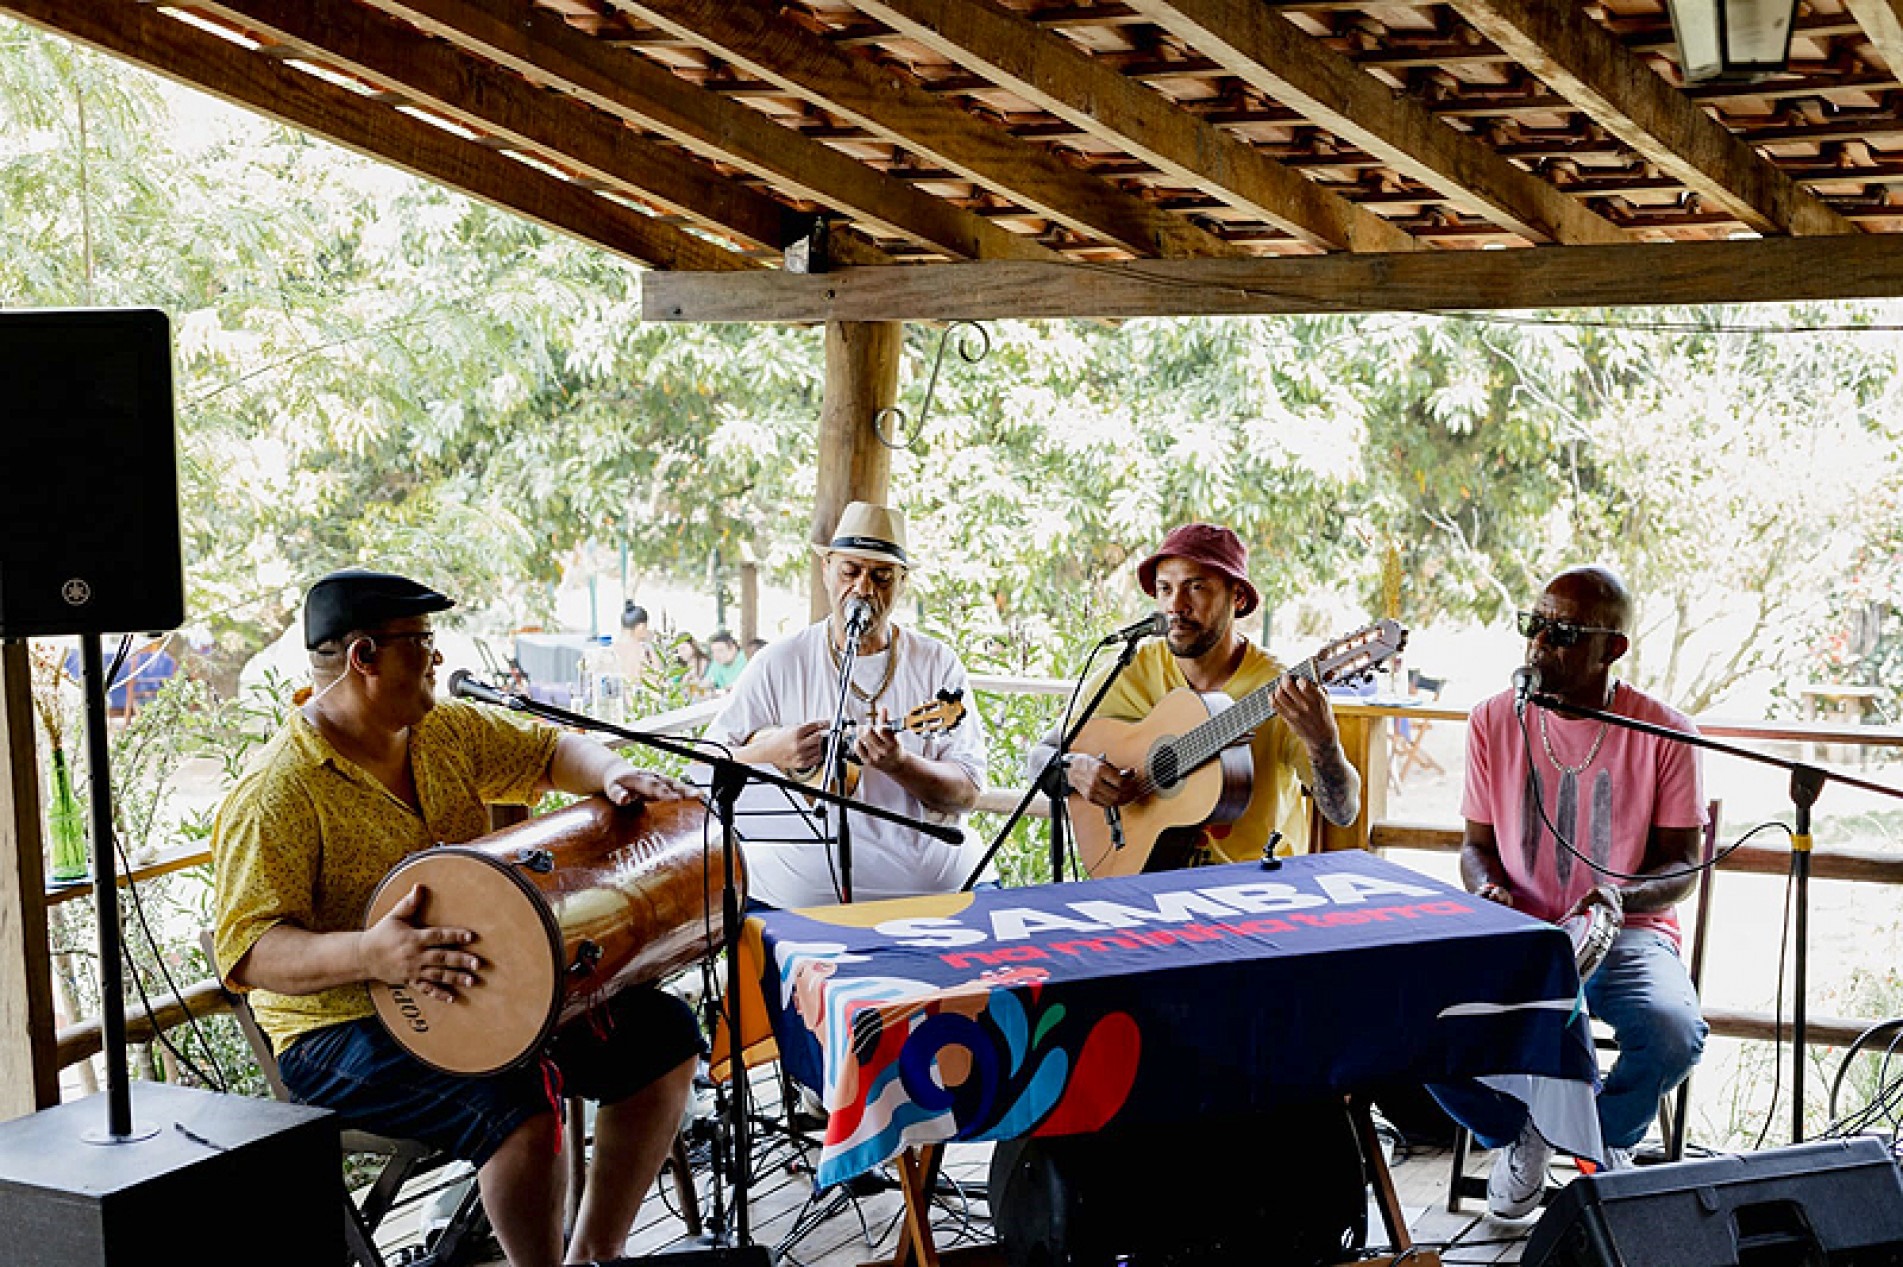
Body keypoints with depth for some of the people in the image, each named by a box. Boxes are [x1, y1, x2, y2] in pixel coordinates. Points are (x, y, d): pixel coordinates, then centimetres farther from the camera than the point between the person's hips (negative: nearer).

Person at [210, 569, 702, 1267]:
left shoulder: (446, 730, 6)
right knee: (515, 1101, -34)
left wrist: (611, 774, -6)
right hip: (347, 1030, -8)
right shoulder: (273, 797, -18)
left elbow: (549, 750, 17)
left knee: (664, 1037, 2)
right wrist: (368, 953, -42)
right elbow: (250, 949, -24)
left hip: (485, 993, 8)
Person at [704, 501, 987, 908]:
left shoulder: (938, 664, 7)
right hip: (796, 887, 0)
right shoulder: (780, 662, 7)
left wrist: (898, 763, -18)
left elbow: (967, 793, 0)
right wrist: (770, 753, -12)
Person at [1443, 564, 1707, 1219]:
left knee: (1673, 1033, -33)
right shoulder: (1494, 721, 0)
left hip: (1628, 932, -1)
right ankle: (1520, 1132, 7)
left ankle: (1607, 1137, 5)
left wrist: (1622, 895, -25)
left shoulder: (1664, 732, -7)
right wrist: (1487, 888, -14)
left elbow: (1682, 865, -3)